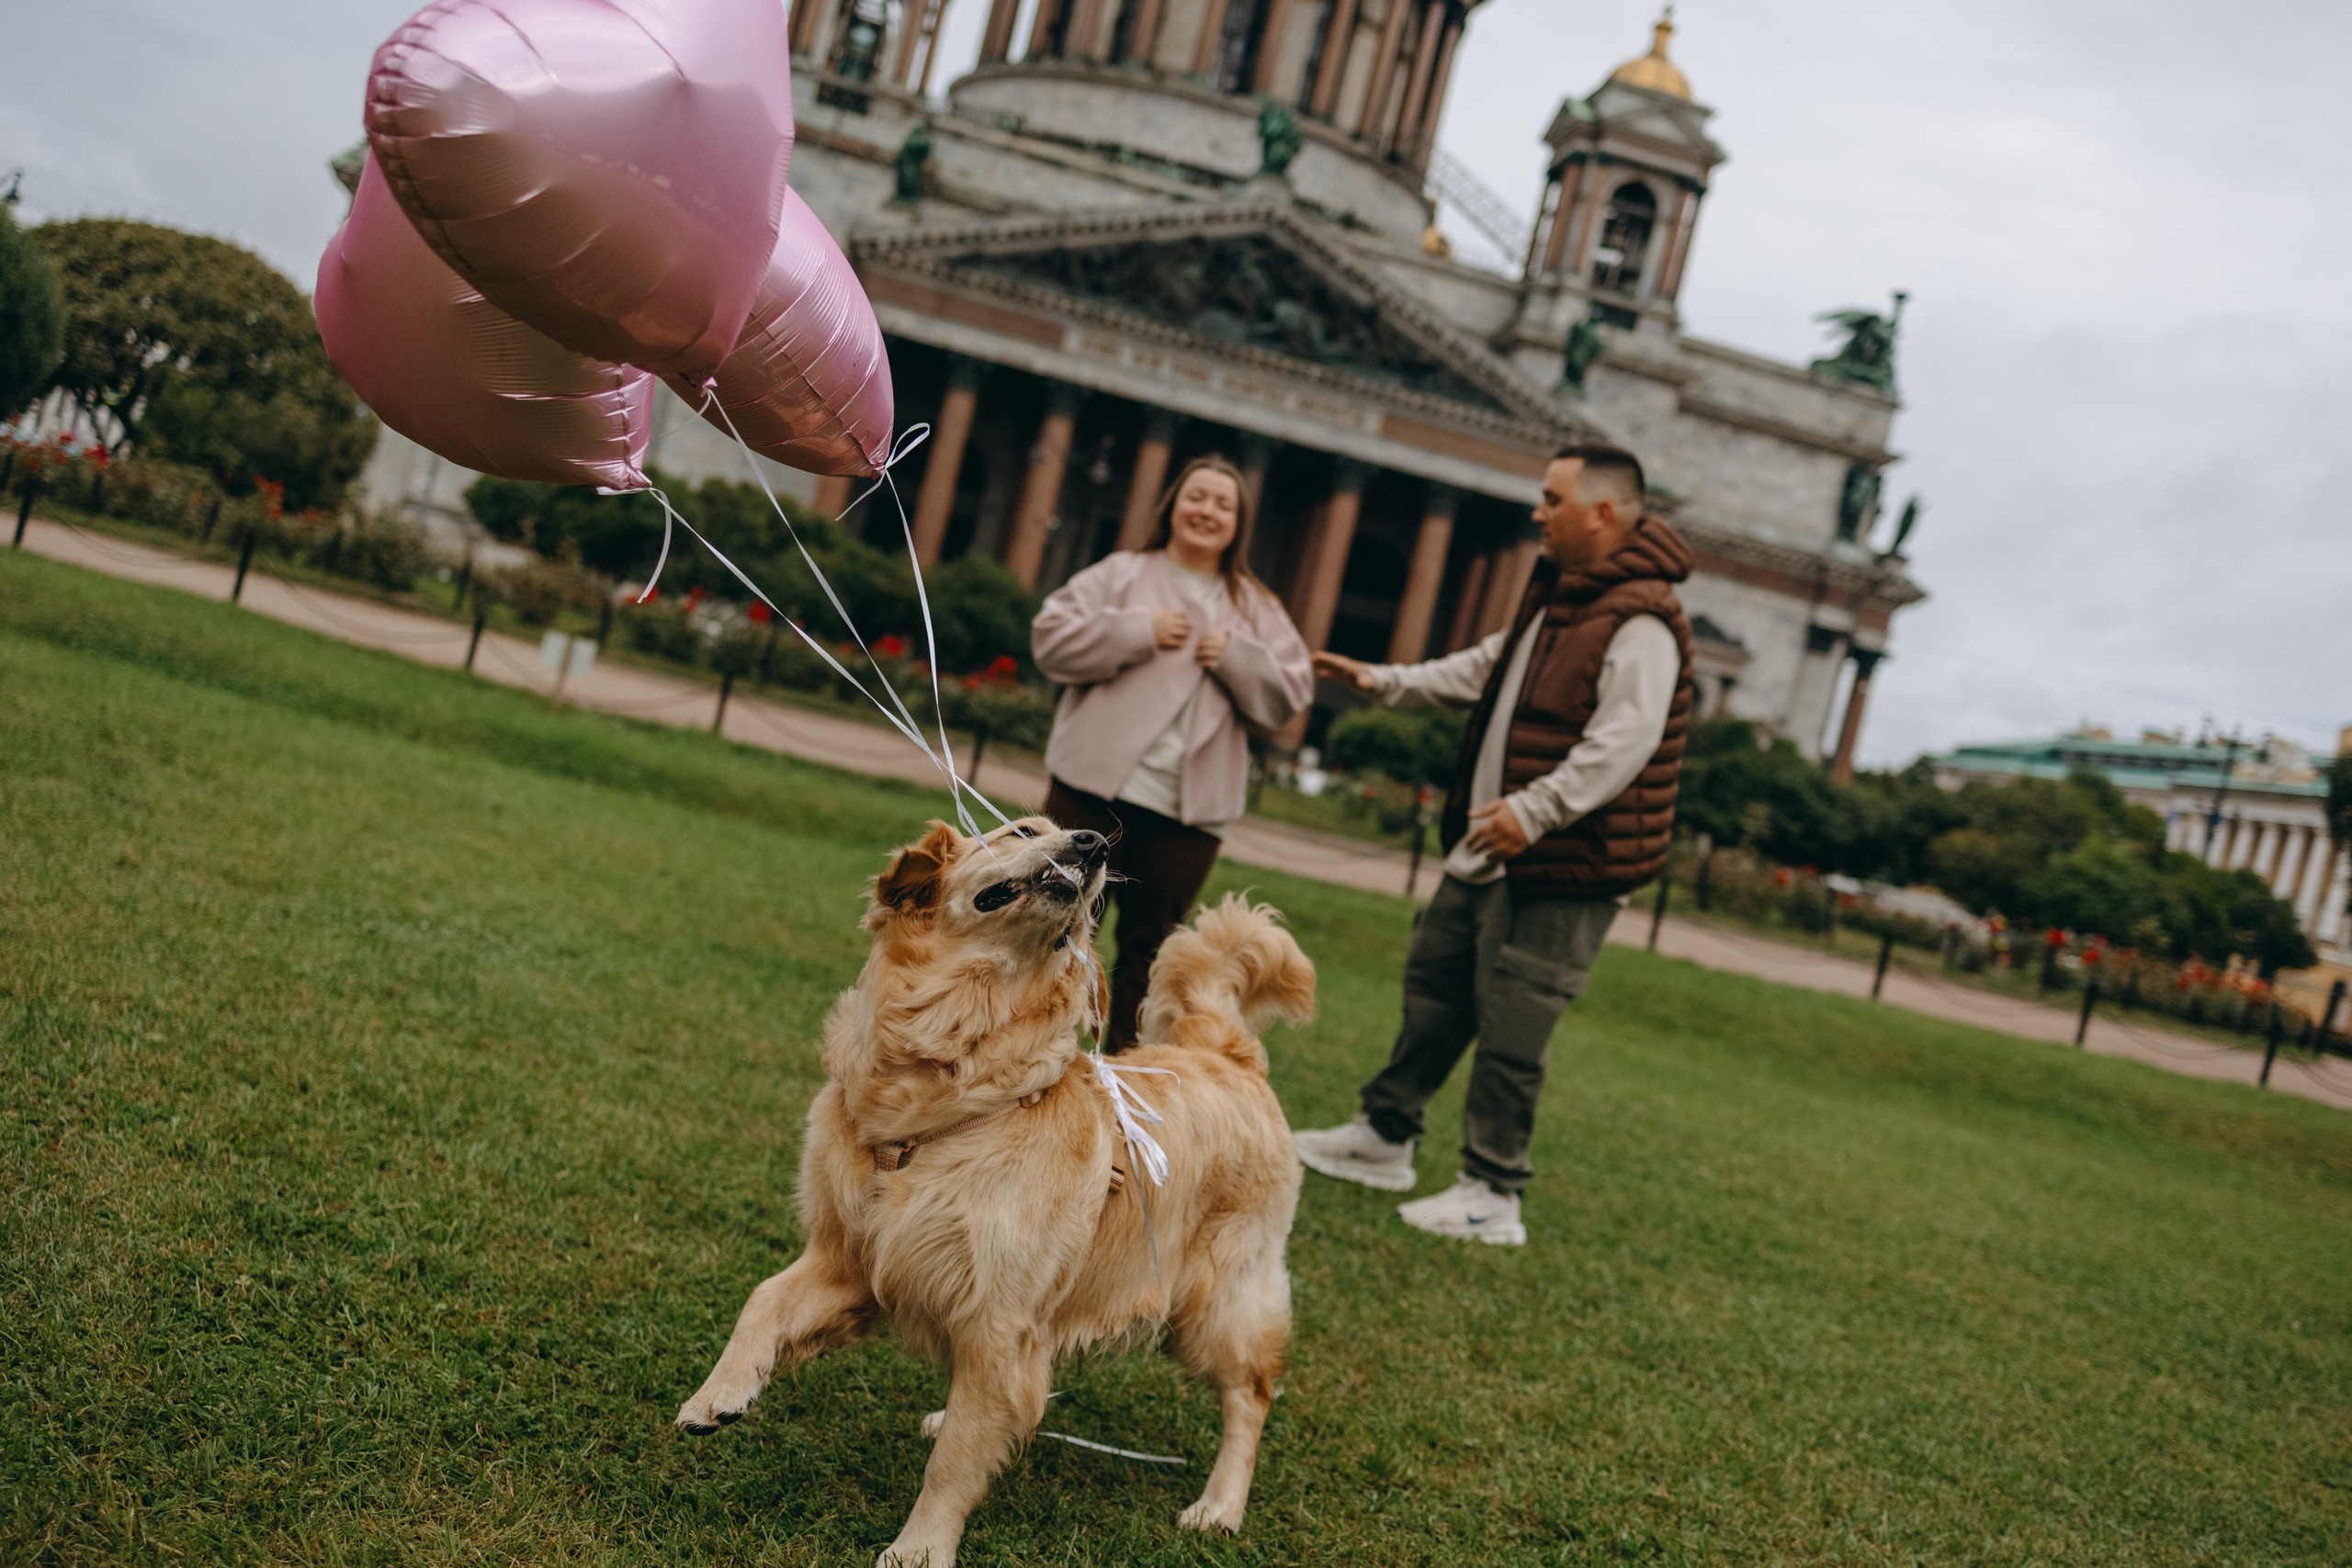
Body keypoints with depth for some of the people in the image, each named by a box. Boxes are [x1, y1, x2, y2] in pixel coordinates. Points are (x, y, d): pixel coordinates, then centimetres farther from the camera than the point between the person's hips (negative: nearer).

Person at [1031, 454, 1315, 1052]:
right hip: (1096, 784, -2)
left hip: (1188, 807, 2)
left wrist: (1237, 659, -8)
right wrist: (1139, 631, -10)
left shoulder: (1257, 609, 13)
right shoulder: (1122, 573, 6)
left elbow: (1289, 694, 8)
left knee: (1150, 943, 7)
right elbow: (1052, 639, -2)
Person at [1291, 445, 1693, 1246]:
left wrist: (1533, 810, -31)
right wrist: (1382, 681, 23)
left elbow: (1623, 743, -27)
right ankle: (1384, 1135, 32)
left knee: (1510, 1029, -3)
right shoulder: (1556, 594, 15)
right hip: (1488, 851, 10)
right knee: (1434, 983, 18)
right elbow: (1485, 669, 27)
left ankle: (1491, 1194, 9)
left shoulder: (1640, 622, -19)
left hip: (1562, 869, -10)